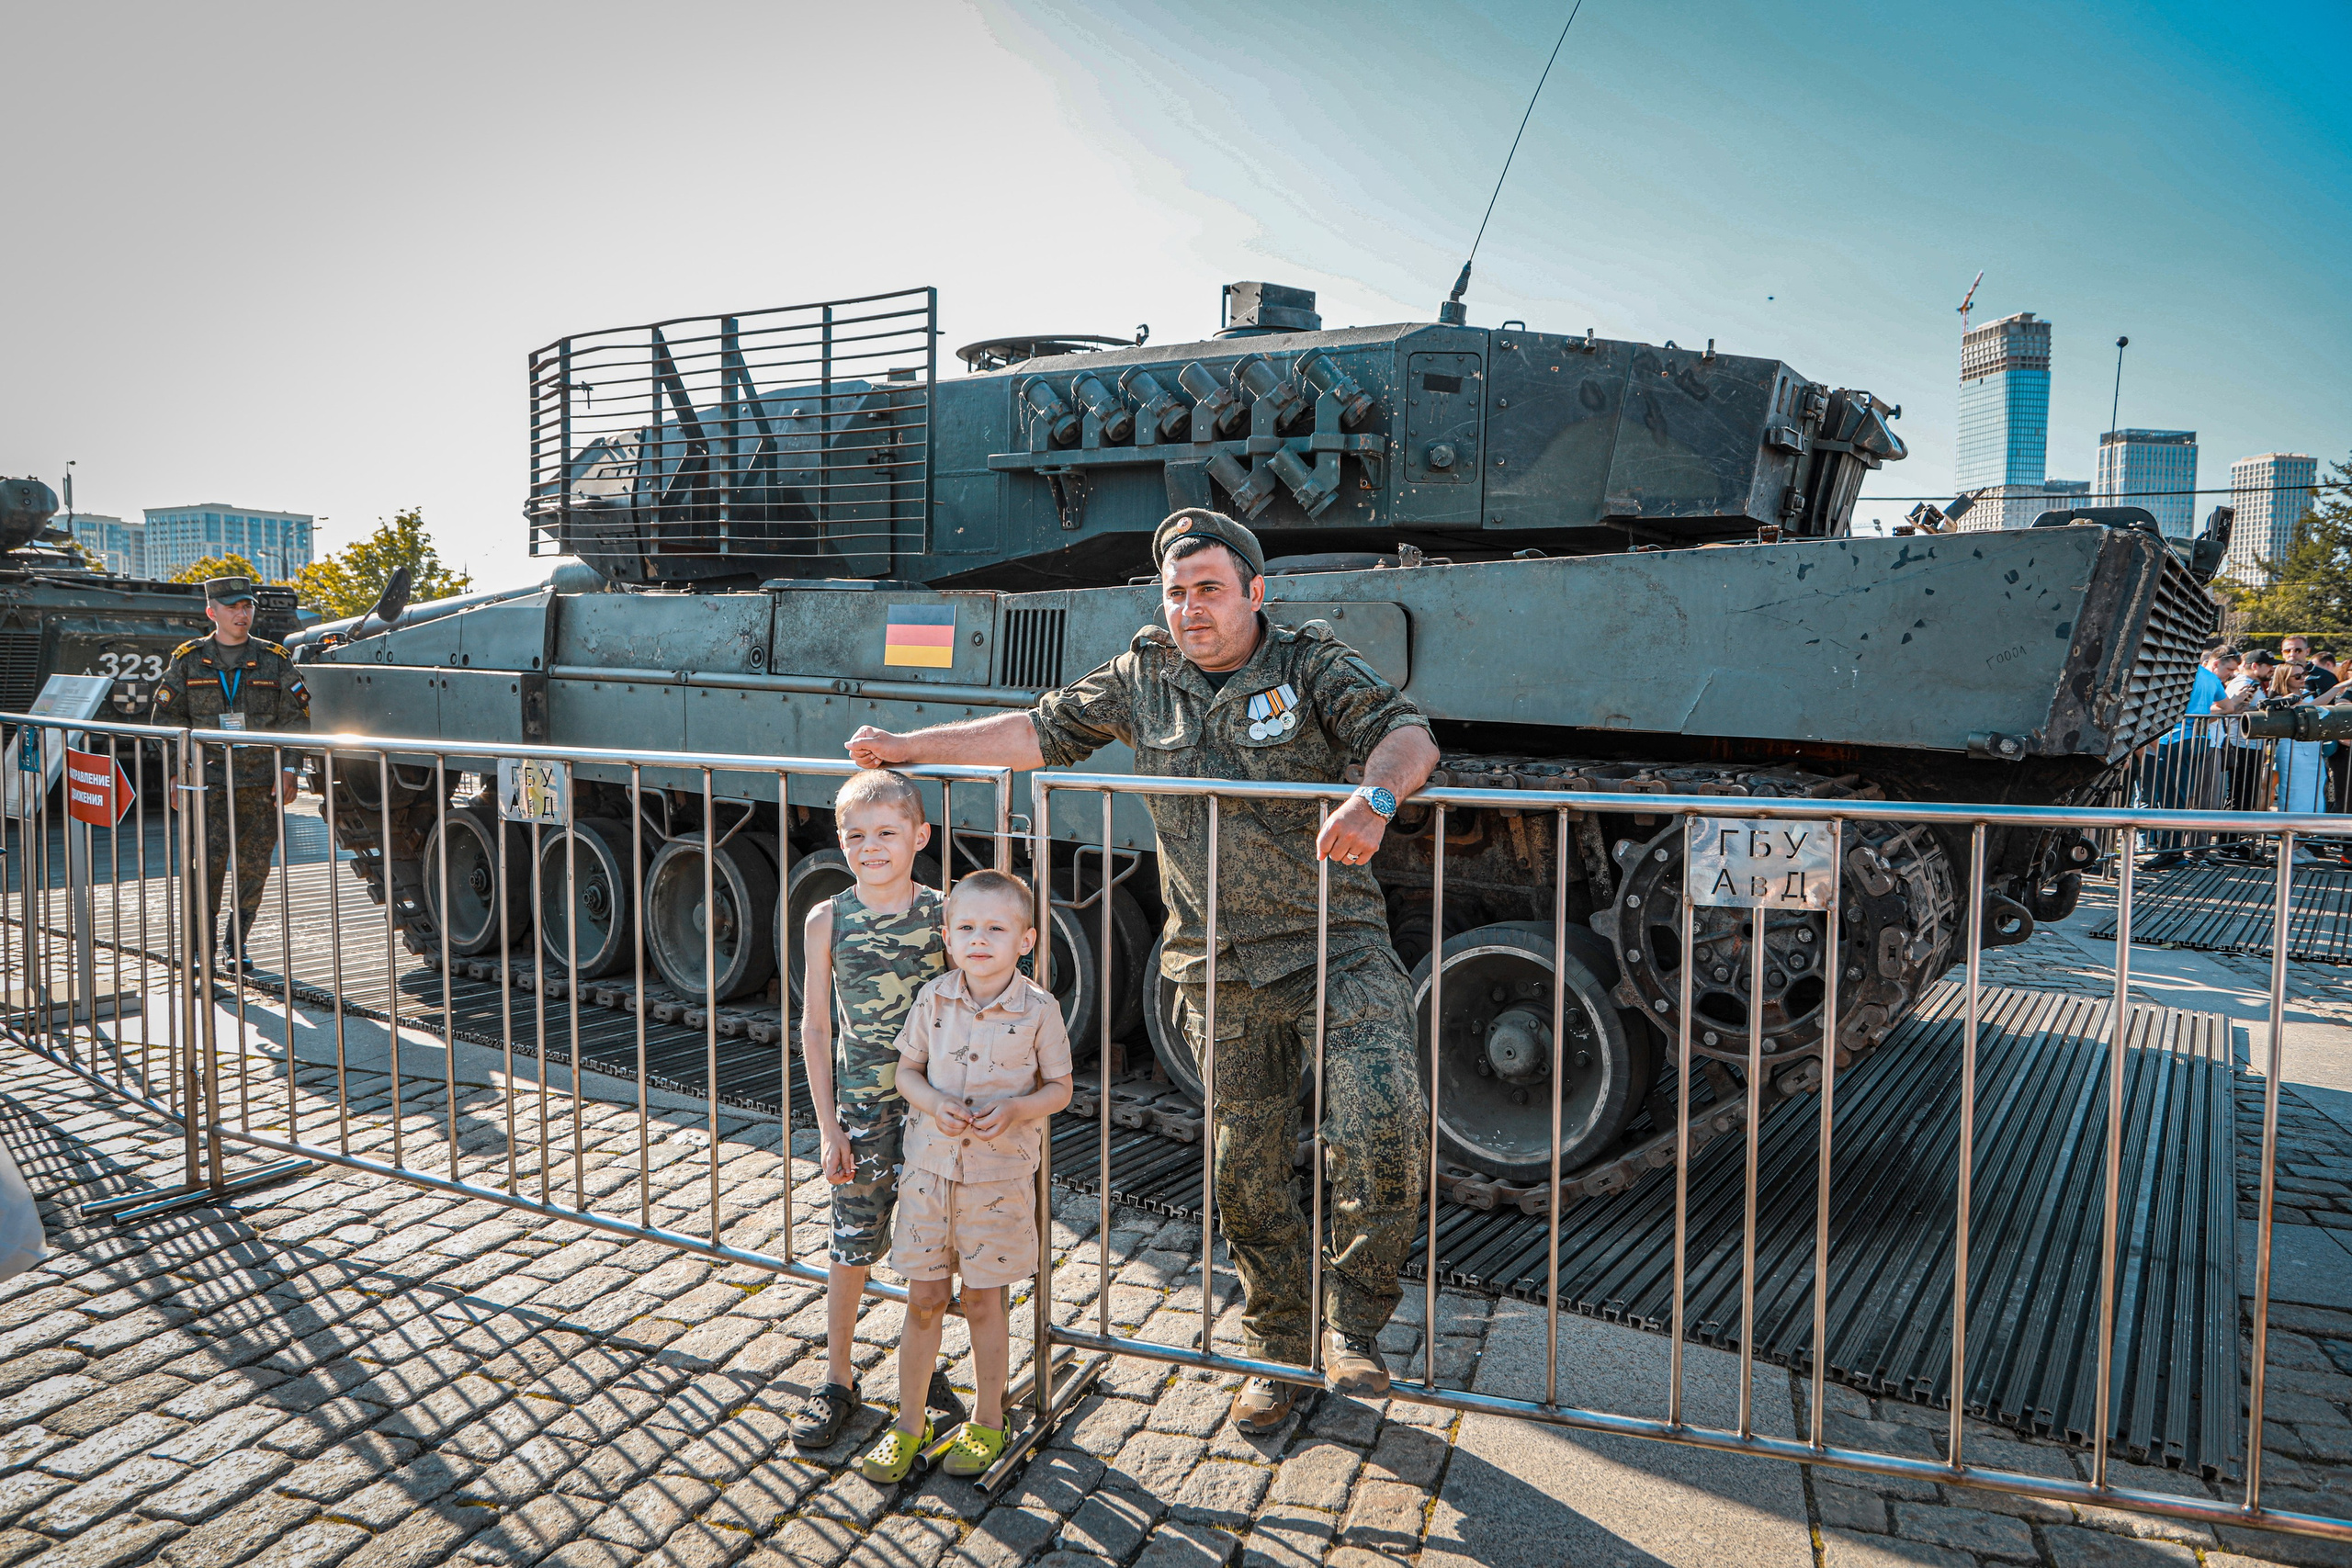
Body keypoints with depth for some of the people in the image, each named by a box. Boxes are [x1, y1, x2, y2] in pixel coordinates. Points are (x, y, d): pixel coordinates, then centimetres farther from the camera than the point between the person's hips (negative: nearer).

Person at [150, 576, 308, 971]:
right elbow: (168, 718, 9)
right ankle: (201, 943, 3)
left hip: (261, 781, 1)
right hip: (208, 779, -1)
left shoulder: (276, 660, 6)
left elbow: (296, 719, 7)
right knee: (210, 860, -9)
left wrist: (289, 769, -2)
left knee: (254, 863, 3)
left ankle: (238, 943, 17)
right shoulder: (188, 660, 6)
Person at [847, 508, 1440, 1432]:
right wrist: (908, 747, 10)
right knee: (1246, 1167, 10)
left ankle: (1351, 1326, 3)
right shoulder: (1143, 679, 7)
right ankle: (1276, 1350, 30)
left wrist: (1375, 798, -40)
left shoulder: (1313, 665, -3)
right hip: (1220, 971, 3)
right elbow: (1041, 731, 13)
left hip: (1338, 948, -3)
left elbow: (1406, 733, -17)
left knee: (1383, 1126, -20)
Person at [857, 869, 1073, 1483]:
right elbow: (907, 1068, 6)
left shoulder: (1038, 1009, -11)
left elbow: (1059, 1087, -2)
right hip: (931, 1165, 2)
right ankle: (909, 1423, 27)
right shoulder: (933, 999, -4)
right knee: (923, 1299, 10)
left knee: (982, 1300, 9)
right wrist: (931, 1102, -15)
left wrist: (1015, 1110, -21)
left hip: (999, 1174, -2)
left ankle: (986, 1423, 29)